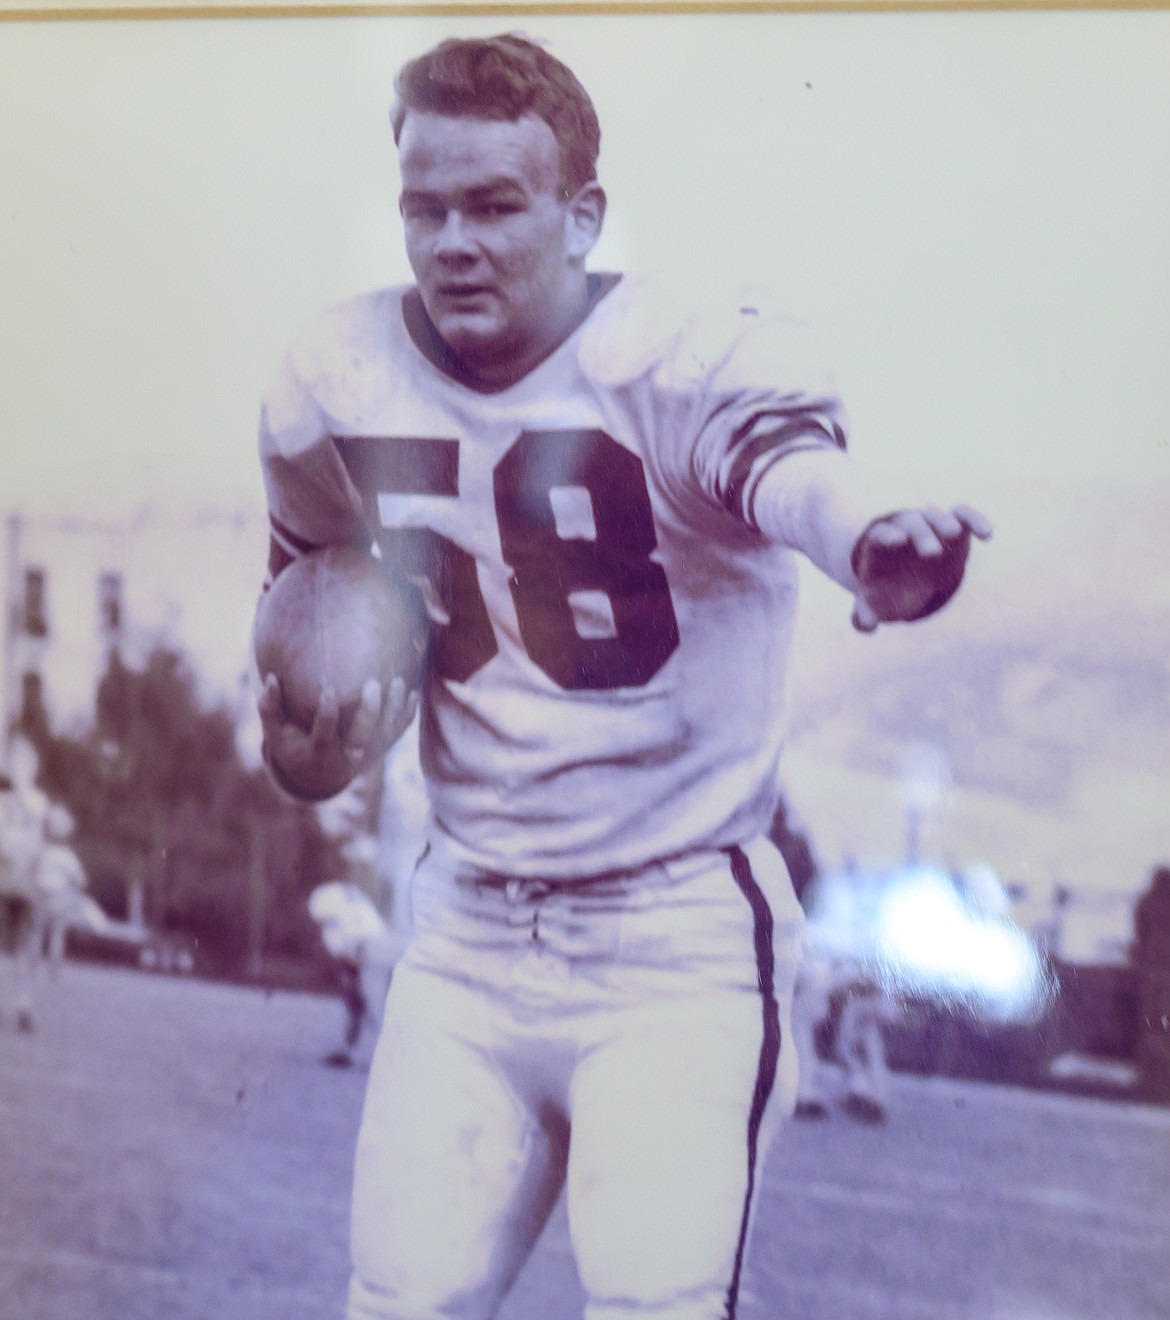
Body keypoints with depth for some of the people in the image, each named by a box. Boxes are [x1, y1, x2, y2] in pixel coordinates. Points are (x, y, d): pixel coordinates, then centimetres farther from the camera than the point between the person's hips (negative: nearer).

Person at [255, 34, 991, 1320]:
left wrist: (871, 539, -63)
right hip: (468, 934, 4)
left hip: (683, 937, -4)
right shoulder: (334, 381, -2)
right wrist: (301, 751, -6)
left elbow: (785, 462, -40)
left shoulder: (686, 358, -16)